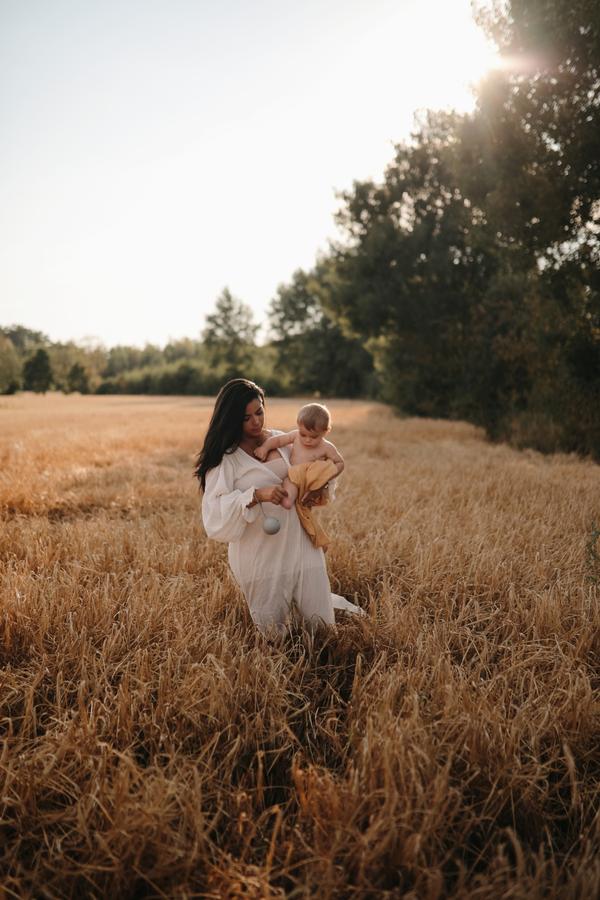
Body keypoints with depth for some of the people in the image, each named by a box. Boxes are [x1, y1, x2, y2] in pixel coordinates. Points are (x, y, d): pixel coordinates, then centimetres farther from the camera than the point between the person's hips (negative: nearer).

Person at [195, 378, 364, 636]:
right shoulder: (223, 458, -9)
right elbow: (215, 514, -19)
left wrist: (317, 490, -2)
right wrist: (256, 495, -31)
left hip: (299, 544, 3)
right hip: (260, 556, -3)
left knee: (321, 625, 5)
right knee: (273, 632, 10)